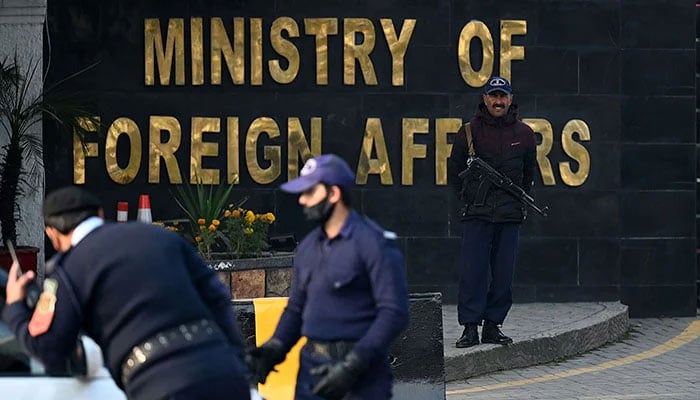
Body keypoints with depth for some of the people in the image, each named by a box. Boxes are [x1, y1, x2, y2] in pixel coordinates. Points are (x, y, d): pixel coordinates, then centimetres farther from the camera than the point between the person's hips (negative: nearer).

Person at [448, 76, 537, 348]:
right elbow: (454, 172, 12)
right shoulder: (470, 132, 2)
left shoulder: (524, 134, 8)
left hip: (510, 215, 2)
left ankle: (493, 326, 10)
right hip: (476, 215, -2)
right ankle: (470, 327, -5)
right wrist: (471, 198, 6)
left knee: (503, 275, 3)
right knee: (472, 272, -8)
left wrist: (517, 200, 14)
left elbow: (528, 173, 22)